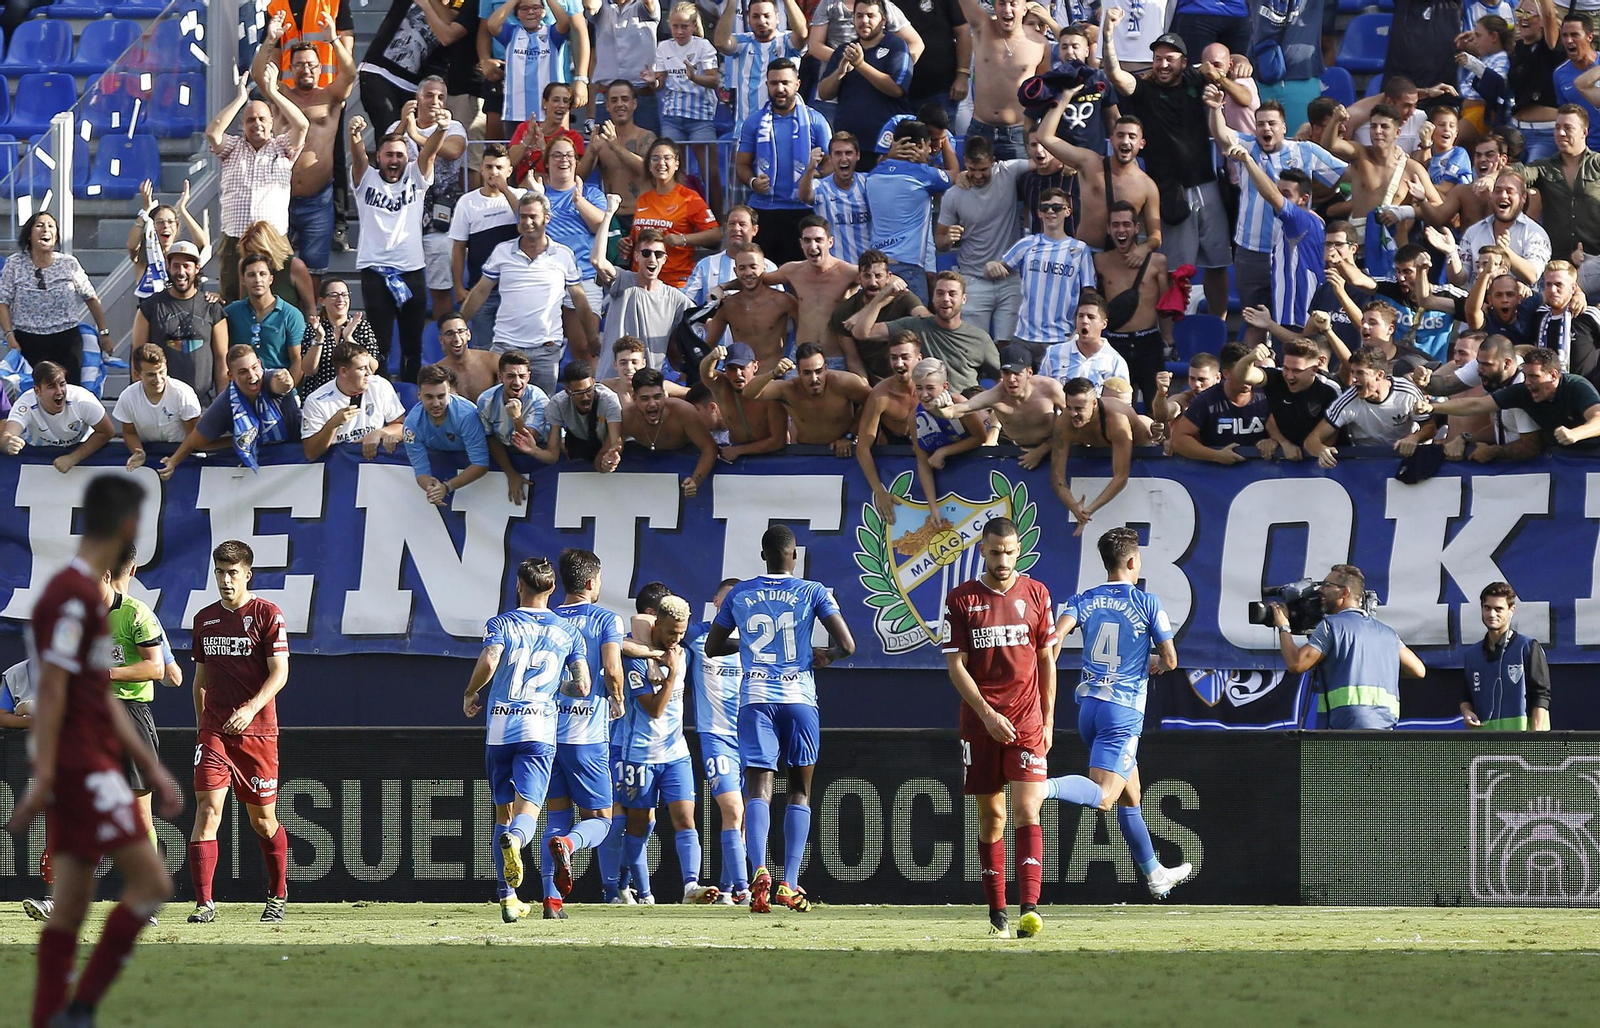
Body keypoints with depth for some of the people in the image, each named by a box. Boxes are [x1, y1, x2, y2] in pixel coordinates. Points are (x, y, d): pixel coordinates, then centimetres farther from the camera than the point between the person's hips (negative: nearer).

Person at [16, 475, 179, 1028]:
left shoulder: (89, 593, 17)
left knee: (70, 904, 7)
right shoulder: (73, 594, -14)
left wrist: (153, 769, 22)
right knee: (151, 881, -9)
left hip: (93, 763, 10)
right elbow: (51, 691, -18)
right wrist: (44, 778, -21)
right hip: (82, 768, -10)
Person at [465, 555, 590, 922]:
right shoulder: (567, 631, 10)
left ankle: (508, 898, 11)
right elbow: (583, 686, 4)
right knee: (527, 812, -8)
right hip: (539, 729, 0)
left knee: (503, 813, 12)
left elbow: (488, 662, -16)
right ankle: (515, 839, -46)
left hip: (499, 728, 0)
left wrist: (470, 694, 2)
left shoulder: (502, 624, 3)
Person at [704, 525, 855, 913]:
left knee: (758, 788, -5)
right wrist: (825, 656, 17)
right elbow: (847, 645, -5)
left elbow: (712, 647, 18)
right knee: (799, 790, 9)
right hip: (799, 698, -1)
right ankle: (790, 884, 1)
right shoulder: (812, 593, 1)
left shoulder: (739, 595, 8)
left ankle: (759, 870, -28)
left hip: (755, 699, 1)